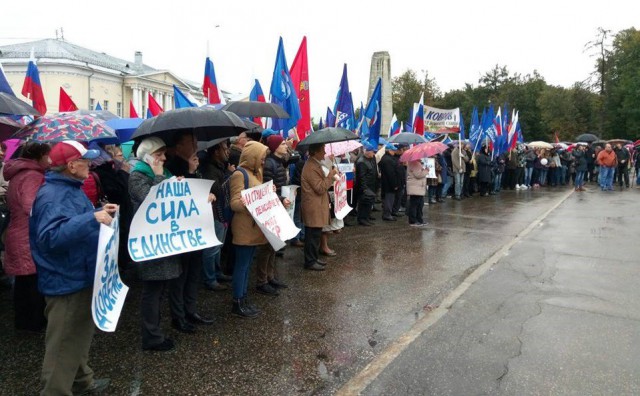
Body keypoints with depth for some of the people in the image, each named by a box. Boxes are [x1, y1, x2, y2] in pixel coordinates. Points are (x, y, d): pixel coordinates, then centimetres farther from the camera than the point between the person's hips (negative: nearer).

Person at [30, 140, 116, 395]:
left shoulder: (69, 189, 10)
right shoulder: (53, 196, -23)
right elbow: (51, 236, -36)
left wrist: (99, 213, 13)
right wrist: (92, 218, -38)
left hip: (79, 278, 11)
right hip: (66, 282, -11)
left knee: (79, 336, 24)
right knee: (64, 345, 1)